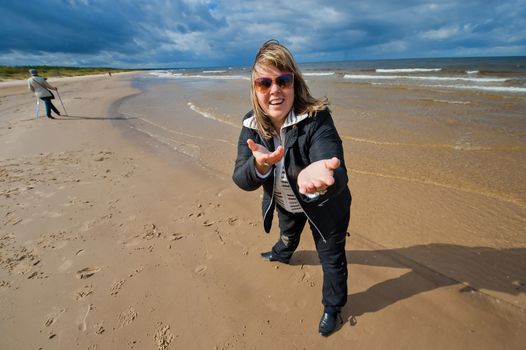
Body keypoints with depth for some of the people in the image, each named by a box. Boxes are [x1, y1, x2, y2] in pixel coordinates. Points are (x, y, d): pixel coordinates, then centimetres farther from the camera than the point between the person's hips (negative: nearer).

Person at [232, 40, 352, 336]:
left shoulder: (317, 120, -33)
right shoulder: (252, 125, -18)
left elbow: (339, 176, -46)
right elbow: (241, 179, -23)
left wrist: (321, 176, -71)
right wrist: (259, 164, -45)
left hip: (324, 205, -4)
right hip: (285, 204, 5)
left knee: (331, 257, 15)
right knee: (288, 234, 36)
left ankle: (333, 306, 47)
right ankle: (283, 254, 74)